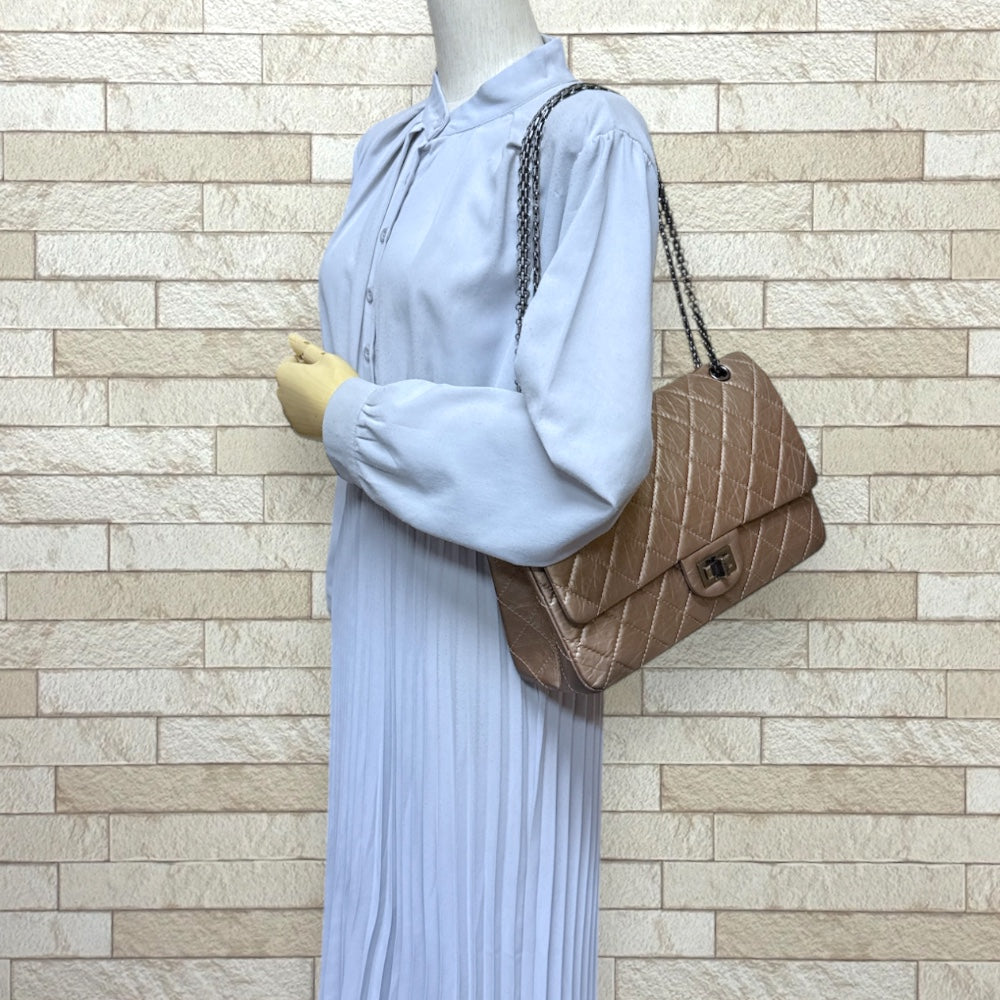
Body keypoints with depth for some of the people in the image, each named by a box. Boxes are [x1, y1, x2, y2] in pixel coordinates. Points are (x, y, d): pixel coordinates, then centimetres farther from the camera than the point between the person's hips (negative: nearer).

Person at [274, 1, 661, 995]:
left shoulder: (587, 137, -16)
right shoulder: (387, 153, 9)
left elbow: (584, 453, -26)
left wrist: (340, 415, -14)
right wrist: (357, 606, 19)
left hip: (497, 641, -7)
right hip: (382, 631, 7)